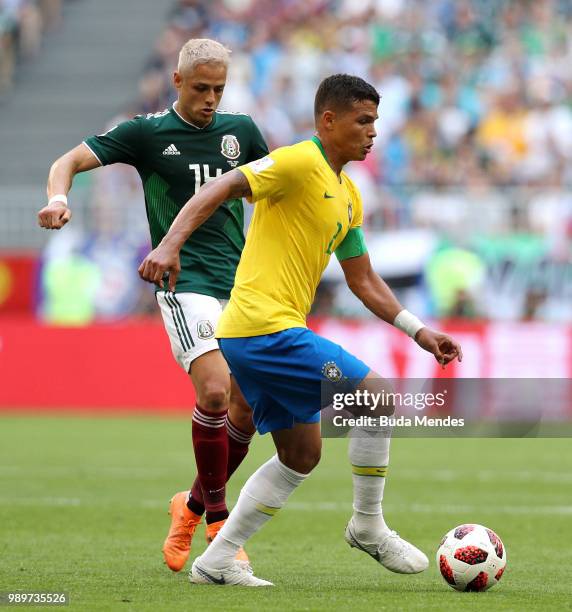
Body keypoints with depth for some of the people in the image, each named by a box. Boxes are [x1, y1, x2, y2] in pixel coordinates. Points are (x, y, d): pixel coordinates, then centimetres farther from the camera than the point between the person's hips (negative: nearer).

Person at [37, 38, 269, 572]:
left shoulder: (240, 131, 11)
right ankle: (218, 519, -9)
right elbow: (70, 160, -4)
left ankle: (194, 506, 24)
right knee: (214, 391, -23)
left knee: (247, 408, 1)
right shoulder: (148, 133, 0)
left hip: (240, 283, 5)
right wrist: (58, 197, -24)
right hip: (185, 282, -5)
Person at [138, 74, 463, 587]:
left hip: (251, 339, 10)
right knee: (378, 396, -10)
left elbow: (364, 281, 24)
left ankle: (216, 562, 15)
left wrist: (420, 332, 18)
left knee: (301, 455, 15)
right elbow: (221, 189, -20)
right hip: (265, 328, -10)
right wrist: (171, 245, -33)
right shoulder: (300, 162, -10)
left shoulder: (349, 197, 19)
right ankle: (368, 527, 3)